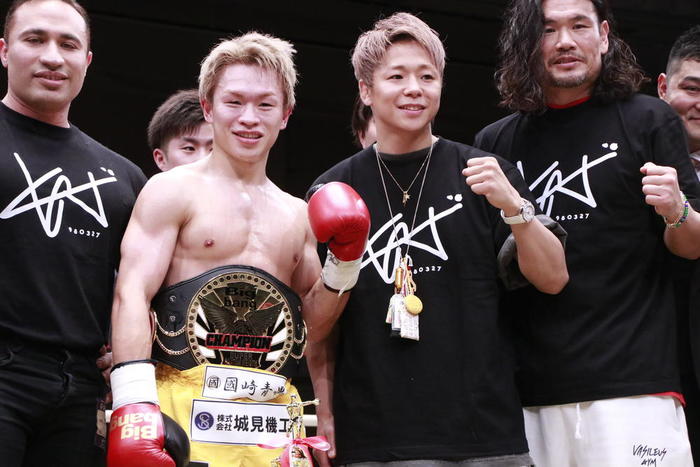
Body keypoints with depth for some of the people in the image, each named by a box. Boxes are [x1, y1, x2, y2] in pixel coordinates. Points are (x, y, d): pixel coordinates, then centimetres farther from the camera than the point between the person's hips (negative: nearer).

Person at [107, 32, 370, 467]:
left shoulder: (298, 215, 16)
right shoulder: (172, 191, 1)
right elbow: (133, 295, -9)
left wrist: (344, 262, 5)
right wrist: (135, 405, -21)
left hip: (274, 417, 5)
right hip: (187, 414, -5)